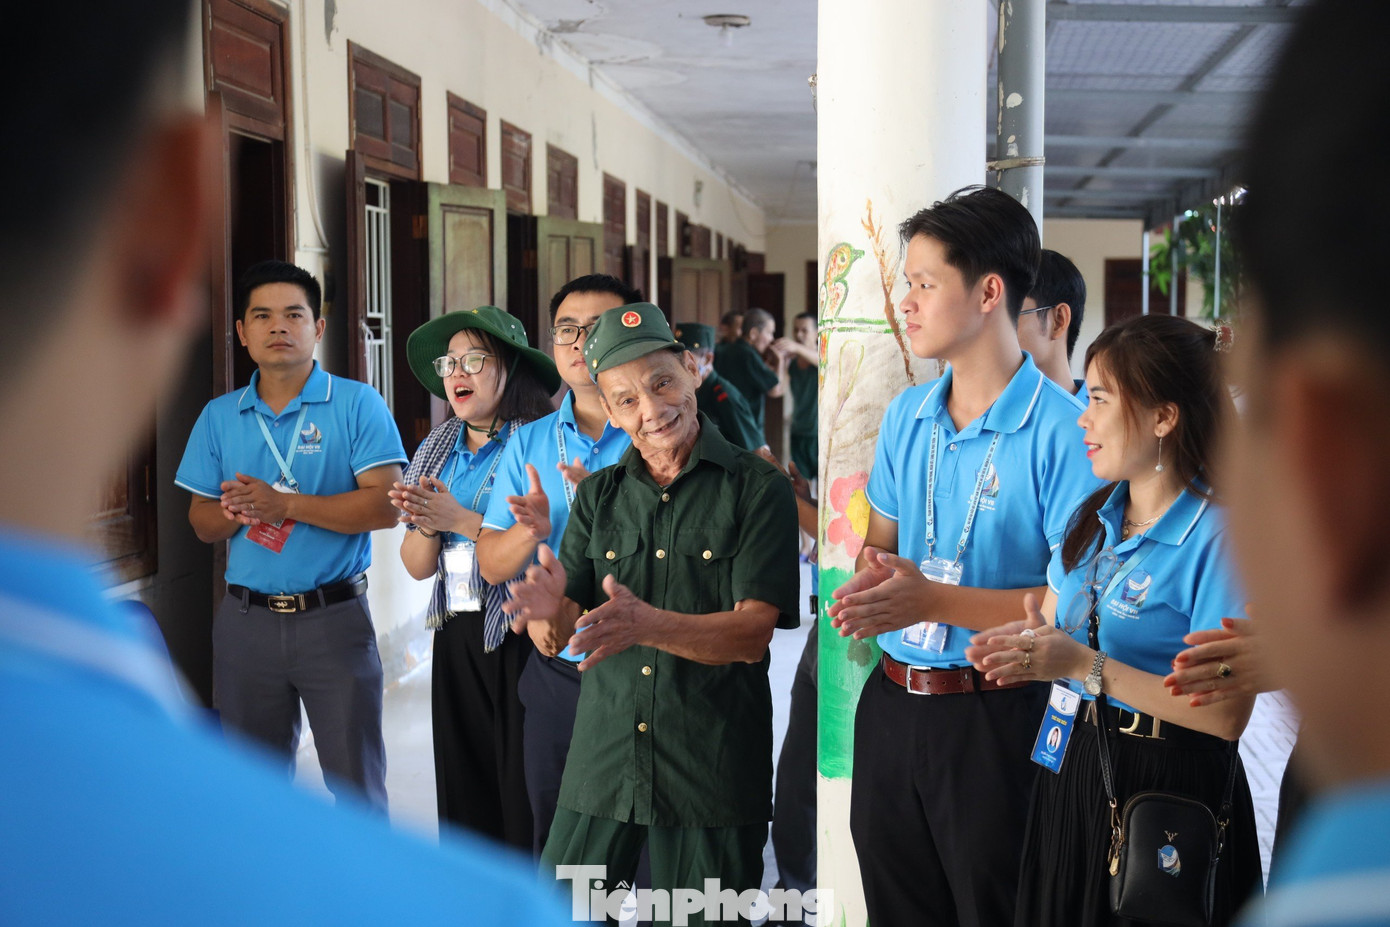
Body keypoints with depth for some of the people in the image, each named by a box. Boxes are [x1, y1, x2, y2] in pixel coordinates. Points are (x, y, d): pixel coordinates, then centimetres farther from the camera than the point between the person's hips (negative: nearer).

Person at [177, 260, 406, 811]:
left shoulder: (357, 405, -3)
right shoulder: (218, 417, 10)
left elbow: (385, 505, -13)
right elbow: (201, 523, 11)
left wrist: (286, 504, -18)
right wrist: (238, 512, -12)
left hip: (334, 617, -4)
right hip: (246, 620, 4)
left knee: (356, 781, 3)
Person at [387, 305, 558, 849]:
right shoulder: (438, 448, 12)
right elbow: (417, 567, 12)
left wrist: (459, 519, -16)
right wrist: (427, 524, -9)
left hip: (520, 636, -6)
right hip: (456, 637, 7)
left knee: (525, 790, -3)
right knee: (463, 789, 12)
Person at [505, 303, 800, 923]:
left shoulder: (759, 490, -5)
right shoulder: (597, 495, 9)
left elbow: (754, 633, -13)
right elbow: (556, 638, 5)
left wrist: (649, 625, -30)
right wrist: (549, 612, -20)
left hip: (714, 773, -3)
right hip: (602, 762, 3)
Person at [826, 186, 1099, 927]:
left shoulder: (1062, 429, -15)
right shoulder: (906, 415, 7)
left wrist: (935, 600, -24)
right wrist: (865, 589, -7)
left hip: (995, 719, -6)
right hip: (891, 701, 7)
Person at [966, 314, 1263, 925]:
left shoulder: (1220, 537, -18)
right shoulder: (1091, 518, 6)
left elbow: (1226, 713, -23)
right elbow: (1053, 621, 11)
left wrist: (1086, 667, -27)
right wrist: (1024, 645, -13)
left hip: (1168, 783, -7)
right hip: (1072, 764, 7)